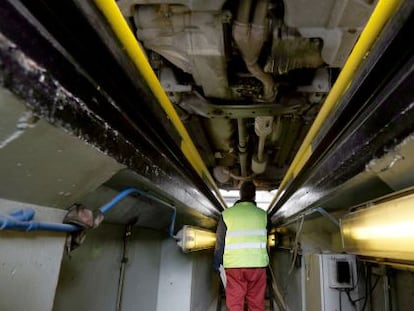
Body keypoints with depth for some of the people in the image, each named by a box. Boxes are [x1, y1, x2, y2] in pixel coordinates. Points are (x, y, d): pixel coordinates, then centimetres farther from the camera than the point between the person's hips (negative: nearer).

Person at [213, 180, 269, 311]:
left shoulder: (227, 214, -2)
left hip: (234, 265, -1)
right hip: (257, 265, 1)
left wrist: (216, 262, 11)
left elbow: (220, 241, 2)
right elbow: (266, 239, 13)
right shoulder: (262, 214, 1)